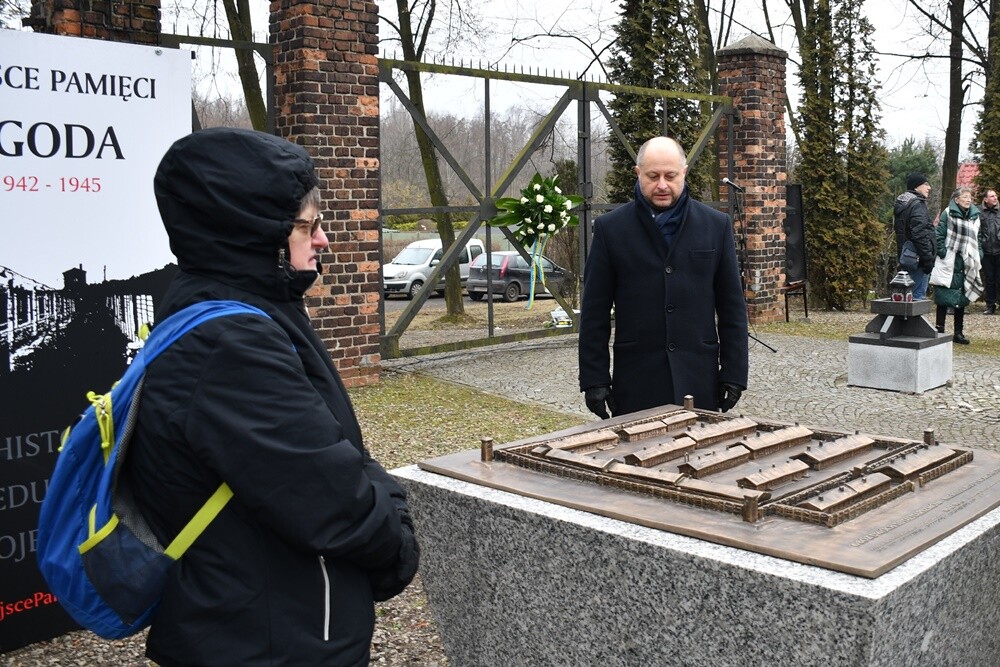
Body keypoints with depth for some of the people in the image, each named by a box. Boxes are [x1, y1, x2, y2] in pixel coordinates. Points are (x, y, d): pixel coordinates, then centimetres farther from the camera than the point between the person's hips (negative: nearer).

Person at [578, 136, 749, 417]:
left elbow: (732, 307, 7)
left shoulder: (716, 225, 5)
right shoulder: (610, 228, 2)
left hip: (700, 378, 1)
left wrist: (734, 373, 2)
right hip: (635, 379, -1)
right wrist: (594, 379, -3)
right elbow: (594, 312, 1)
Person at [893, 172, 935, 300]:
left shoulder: (901, 203, 17)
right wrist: (928, 259, -19)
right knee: (919, 294, -8)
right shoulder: (917, 204, -13)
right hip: (917, 258, -10)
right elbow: (920, 234, -20)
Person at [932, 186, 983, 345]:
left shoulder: (975, 216, 13)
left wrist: (977, 258, 8)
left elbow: (976, 239, 17)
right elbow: (939, 235, -5)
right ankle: (940, 330, 3)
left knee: (961, 300, 9)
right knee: (944, 298, -3)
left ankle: (959, 332, 15)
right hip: (948, 264, -5)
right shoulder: (948, 213, -3)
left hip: (965, 265, 5)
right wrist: (942, 253, -13)